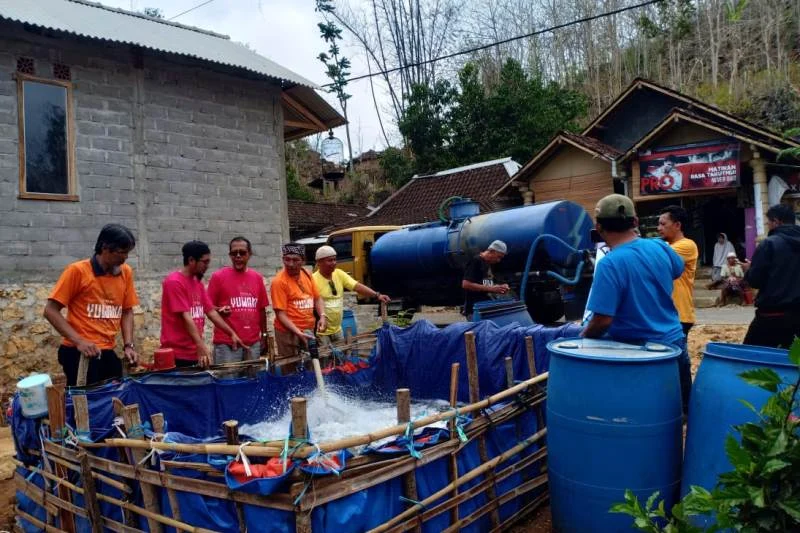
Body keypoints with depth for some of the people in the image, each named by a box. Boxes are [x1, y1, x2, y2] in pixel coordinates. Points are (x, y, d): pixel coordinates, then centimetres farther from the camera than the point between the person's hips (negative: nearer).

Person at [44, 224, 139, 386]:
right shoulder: (77, 270, -8)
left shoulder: (126, 272, 6)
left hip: (108, 353, 5)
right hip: (80, 353, -5)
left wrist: (128, 345, 2)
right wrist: (79, 341, -17)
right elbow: (50, 311, -7)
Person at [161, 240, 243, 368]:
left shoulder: (198, 283, 12)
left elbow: (211, 312, 14)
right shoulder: (174, 282, -13)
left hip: (195, 353, 8)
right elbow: (186, 317, -21)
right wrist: (201, 346, -27)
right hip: (177, 355, -8)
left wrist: (232, 334, 9)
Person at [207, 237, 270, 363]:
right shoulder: (218, 276, -3)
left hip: (253, 343, 4)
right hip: (226, 343, -4)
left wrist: (264, 335, 13)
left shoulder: (257, 278, 9)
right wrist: (219, 310, -21)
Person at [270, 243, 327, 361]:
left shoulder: (307, 275, 5)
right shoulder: (279, 281, -14)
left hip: (309, 330, 6)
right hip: (289, 333, -6)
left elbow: (317, 298, 13)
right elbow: (281, 314, -15)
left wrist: (322, 316, -6)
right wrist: (298, 333, -24)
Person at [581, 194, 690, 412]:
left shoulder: (610, 264, -24)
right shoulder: (660, 247, -4)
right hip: (675, 343, 6)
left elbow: (603, 321, -25)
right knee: (680, 410, 20)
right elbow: (678, 270, 19)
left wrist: (584, 337, -5)